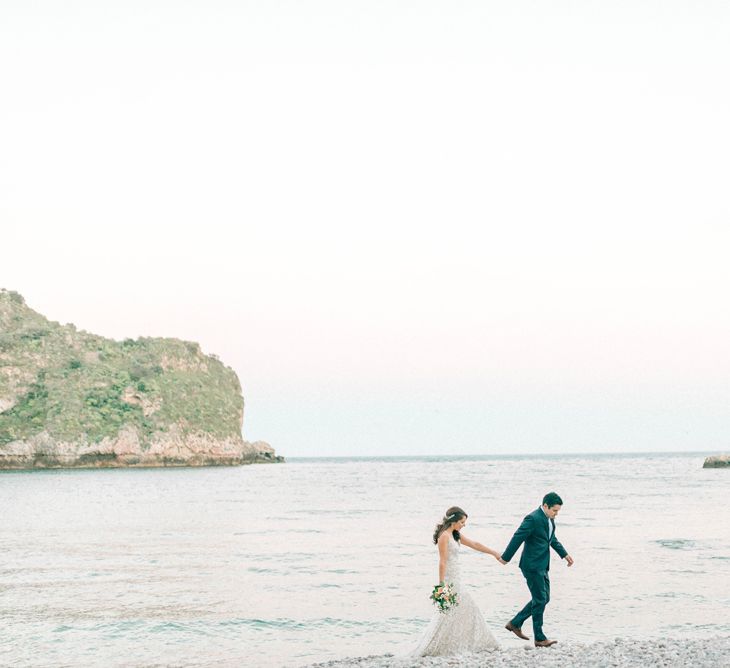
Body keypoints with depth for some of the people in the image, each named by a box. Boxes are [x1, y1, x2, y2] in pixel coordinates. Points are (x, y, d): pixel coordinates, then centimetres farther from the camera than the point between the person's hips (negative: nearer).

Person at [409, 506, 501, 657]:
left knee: (466, 608, 13)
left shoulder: (455, 535, 12)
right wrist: (442, 585, -21)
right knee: (447, 614, -7)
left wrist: (494, 553, 24)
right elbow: (442, 562, -19)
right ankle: (429, 648, -5)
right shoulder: (444, 536, -16)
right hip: (449, 579, -10)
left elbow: (474, 545, 21)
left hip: (455, 578, 10)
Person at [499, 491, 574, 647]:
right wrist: (505, 558, -14)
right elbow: (518, 538, -18)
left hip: (542, 566, 9)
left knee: (543, 599, 13)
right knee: (540, 600, -6)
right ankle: (539, 638, 1)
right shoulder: (533, 519, -20)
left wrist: (564, 554, 21)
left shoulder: (549, 519, 9)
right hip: (532, 566, -9)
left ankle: (515, 623, 22)